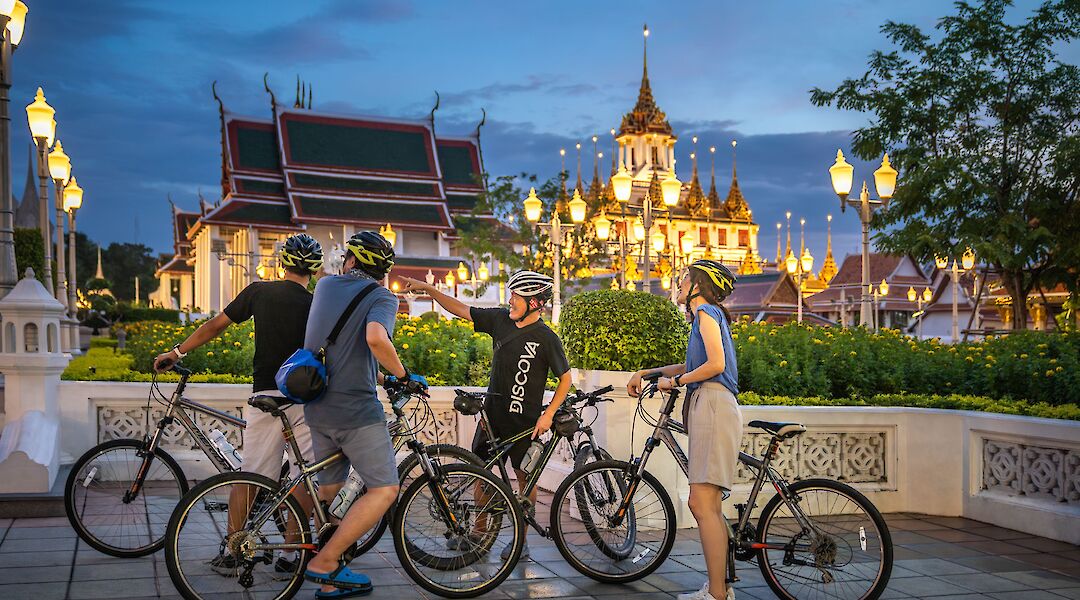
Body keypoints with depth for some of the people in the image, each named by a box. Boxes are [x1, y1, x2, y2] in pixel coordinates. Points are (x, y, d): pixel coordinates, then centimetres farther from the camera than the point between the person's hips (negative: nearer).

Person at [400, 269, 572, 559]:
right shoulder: (501, 319, 0)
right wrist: (427, 288, -1)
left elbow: (565, 378, -7)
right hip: (493, 413, 6)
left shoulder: (546, 338, -13)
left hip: (525, 421, -5)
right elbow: (462, 309, 5)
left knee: (525, 478, 4)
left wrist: (548, 414, -14)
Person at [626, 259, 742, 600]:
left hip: (713, 406, -10)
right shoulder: (708, 315, 26)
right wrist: (645, 373, 31)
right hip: (707, 408, 10)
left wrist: (674, 381, -4)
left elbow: (715, 364, -16)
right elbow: (693, 366, 34)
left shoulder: (706, 311, -4)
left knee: (703, 504, -13)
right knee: (706, 505, 10)